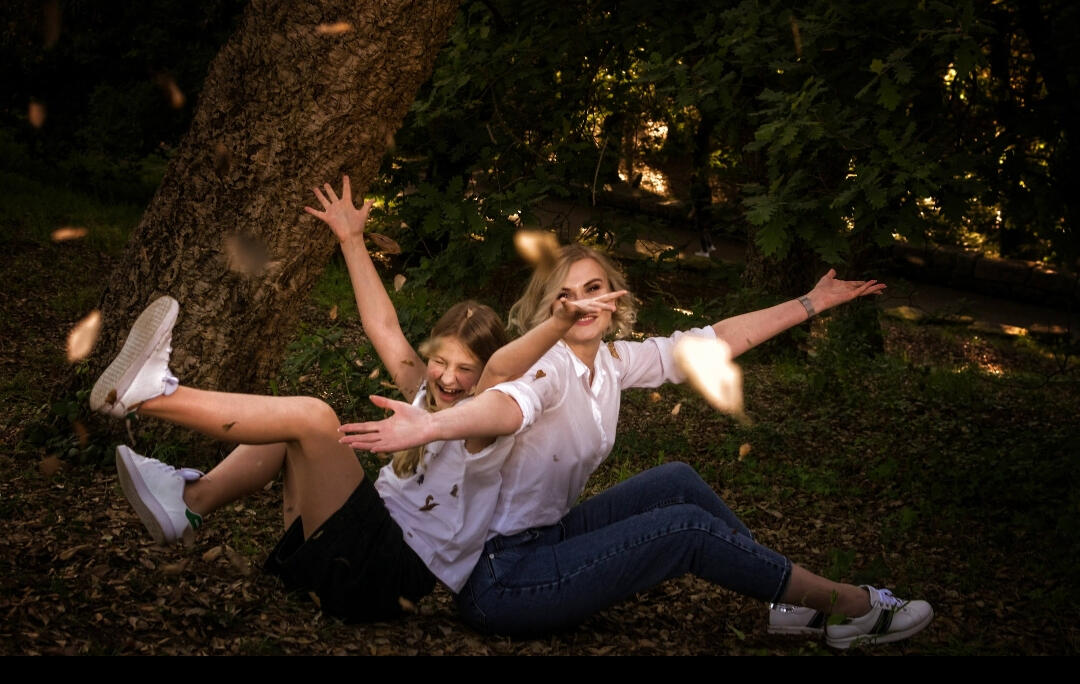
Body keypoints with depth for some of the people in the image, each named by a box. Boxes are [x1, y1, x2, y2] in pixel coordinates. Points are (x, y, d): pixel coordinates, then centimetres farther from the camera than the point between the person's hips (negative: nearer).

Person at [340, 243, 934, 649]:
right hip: (500, 578, -8)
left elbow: (712, 342, 12)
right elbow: (512, 403, -42)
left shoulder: (612, 361, 4)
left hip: (546, 539, 8)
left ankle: (796, 604, 8)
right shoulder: (548, 363, -19)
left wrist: (811, 304, 16)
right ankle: (849, 606, 1)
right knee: (685, 526, -12)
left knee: (677, 482, 1)